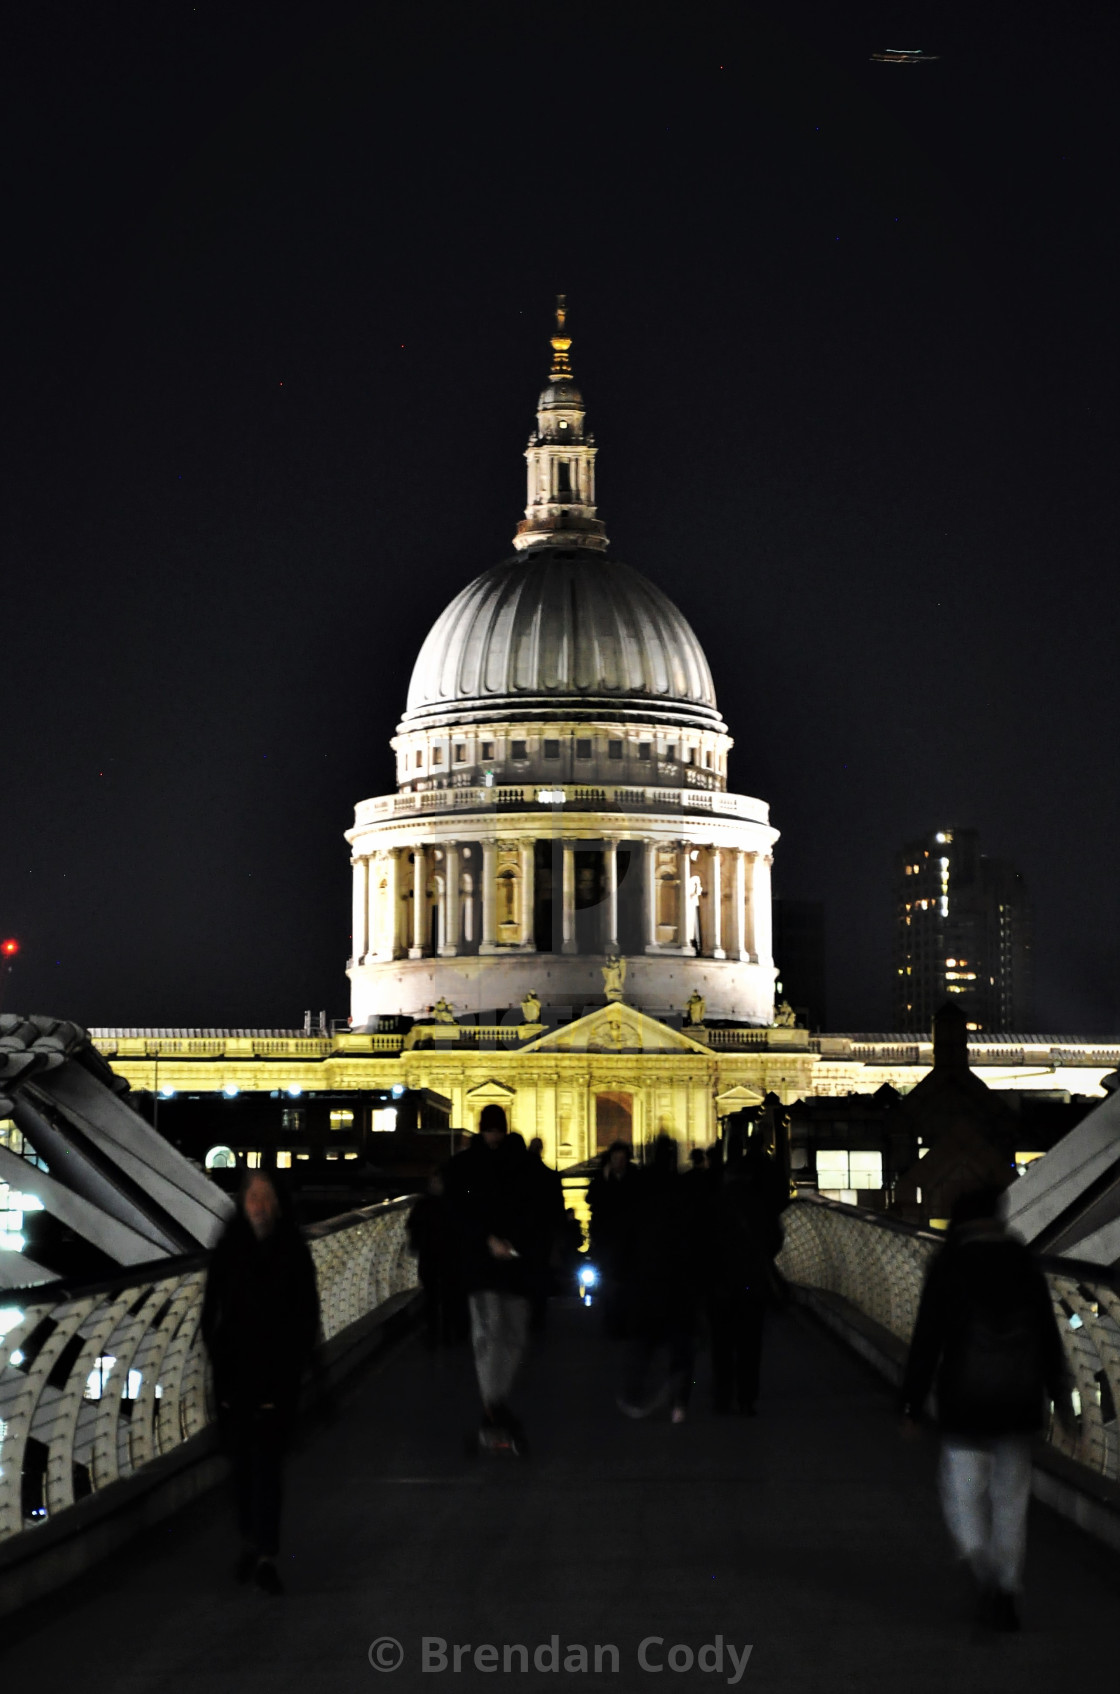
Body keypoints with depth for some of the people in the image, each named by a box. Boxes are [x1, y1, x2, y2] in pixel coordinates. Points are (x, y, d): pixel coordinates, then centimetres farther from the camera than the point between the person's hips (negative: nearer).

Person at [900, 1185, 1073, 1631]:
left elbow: (927, 1340, -6)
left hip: (965, 1404, -3)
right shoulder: (1025, 1267, 6)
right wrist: (1060, 1399, 19)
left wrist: (912, 1405, 0)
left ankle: (981, 1567, -21)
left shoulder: (947, 1268, -5)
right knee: (1011, 1499, 12)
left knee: (964, 1493, 3)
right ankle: (1006, 1592, 15)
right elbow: (1049, 1339, 10)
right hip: (1019, 1403, 3)